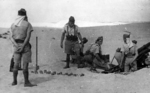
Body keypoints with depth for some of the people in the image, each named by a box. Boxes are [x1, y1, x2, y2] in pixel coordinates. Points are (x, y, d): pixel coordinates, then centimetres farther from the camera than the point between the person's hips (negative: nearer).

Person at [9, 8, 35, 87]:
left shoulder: (13, 24, 8)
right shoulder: (27, 24, -4)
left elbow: (11, 37, 0)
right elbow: (28, 37, -14)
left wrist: (16, 46, -9)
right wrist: (23, 47, -15)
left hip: (16, 46, 4)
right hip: (25, 45, -4)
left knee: (16, 64, 12)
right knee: (25, 64, -3)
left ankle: (14, 81, 17)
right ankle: (26, 82, -1)